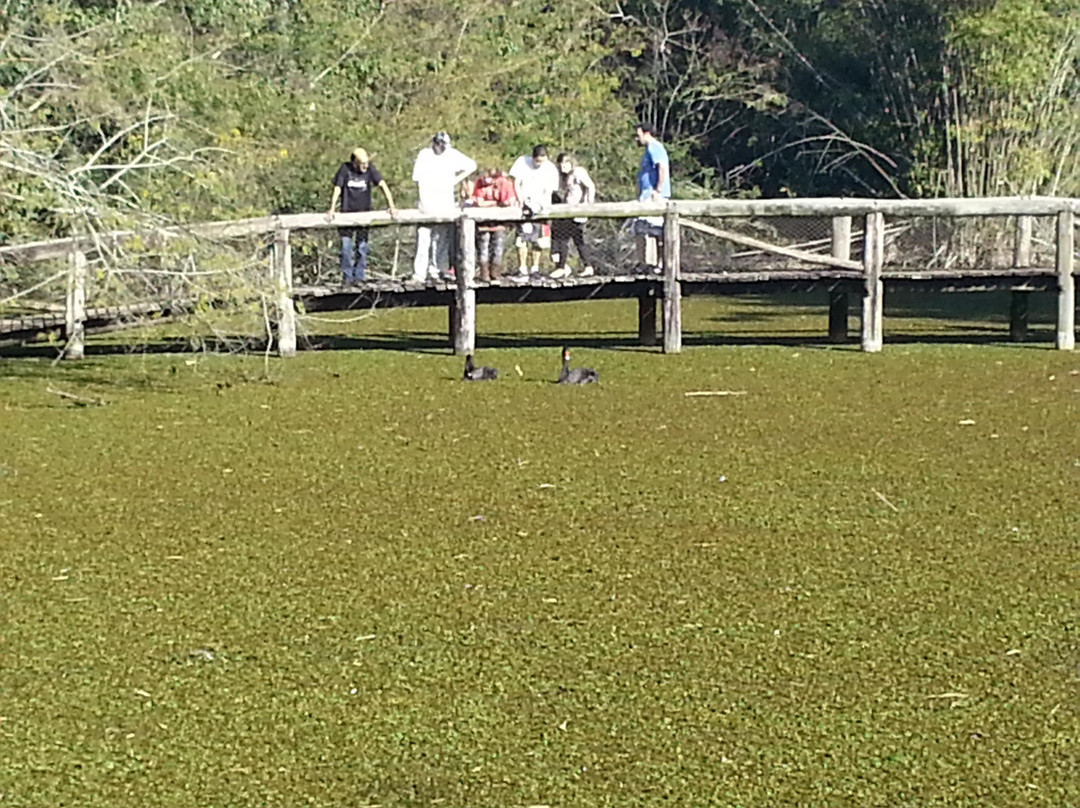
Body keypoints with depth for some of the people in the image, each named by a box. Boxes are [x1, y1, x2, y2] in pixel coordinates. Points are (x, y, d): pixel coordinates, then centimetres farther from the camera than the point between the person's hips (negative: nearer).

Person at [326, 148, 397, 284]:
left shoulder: (370, 168, -7)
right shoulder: (345, 169, -10)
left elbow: (382, 185, -9)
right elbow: (337, 189, -10)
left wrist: (391, 206, -16)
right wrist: (332, 209, -19)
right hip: (347, 213, -1)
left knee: (362, 246, 4)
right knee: (346, 246, -6)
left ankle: (359, 277, 12)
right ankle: (347, 277, 2)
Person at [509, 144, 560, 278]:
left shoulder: (551, 169, -3)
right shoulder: (522, 162, -1)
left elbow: (549, 191, -7)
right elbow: (516, 183, 1)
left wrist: (540, 205, -24)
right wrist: (521, 202, -8)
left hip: (540, 209, 0)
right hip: (524, 206, 0)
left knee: (538, 240, 0)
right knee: (522, 238, -10)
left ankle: (535, 268, 11)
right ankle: (522, 269, -9)